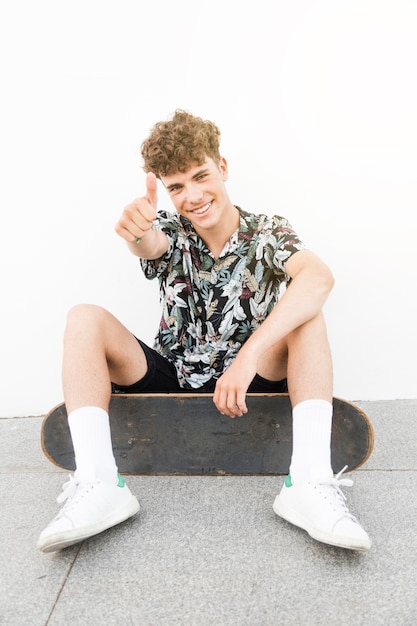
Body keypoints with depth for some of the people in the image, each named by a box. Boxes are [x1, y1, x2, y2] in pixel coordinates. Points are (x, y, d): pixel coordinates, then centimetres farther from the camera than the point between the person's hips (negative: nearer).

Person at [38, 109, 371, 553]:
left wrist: (247, 356, -38)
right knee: (85, 319, -16)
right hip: (170, 381, 2)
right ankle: (97, 485, -29)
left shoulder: (268, 233, -5)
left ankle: (310, 483, -32)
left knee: (306, 315, -24)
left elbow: (318, 278, -27)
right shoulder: (170, 232, 2)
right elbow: (149, 247, -25)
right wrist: (138, 233, -51)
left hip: (248, 385, -1)